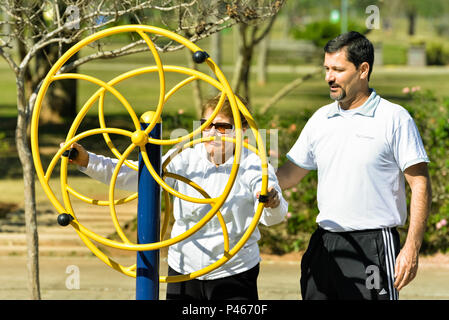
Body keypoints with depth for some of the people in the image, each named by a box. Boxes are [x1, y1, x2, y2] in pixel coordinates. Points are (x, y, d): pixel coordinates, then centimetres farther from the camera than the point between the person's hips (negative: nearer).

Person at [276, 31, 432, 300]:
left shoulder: (395, 119, -4)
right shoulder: (321, 119, 13)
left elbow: (420, 184, -7)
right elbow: (290, 174, 18)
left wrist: (412, 249, -14)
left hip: (373, 247, -6)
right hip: (324, 245, 6)